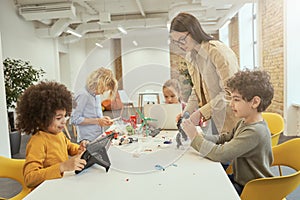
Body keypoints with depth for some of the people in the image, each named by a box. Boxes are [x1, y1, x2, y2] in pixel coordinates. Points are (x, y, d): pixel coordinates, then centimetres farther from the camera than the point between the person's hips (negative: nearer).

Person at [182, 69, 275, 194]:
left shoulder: (255, 131, -30)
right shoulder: (243, 122, 0)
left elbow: (220, 154, -34)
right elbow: (225, 138, 6)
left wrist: (195, 137, -22)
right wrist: (200, 137, -12)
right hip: (239, 179, 7)